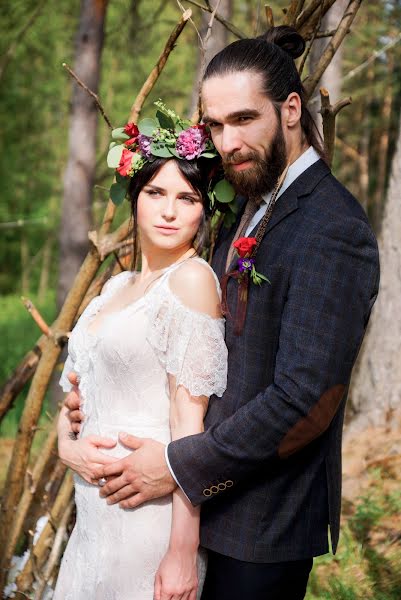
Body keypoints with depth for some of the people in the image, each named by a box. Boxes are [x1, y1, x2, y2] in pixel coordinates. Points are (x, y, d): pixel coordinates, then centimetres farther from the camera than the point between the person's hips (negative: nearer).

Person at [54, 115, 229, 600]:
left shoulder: (193, 277, -12)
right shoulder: (117, 286, 12)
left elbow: (190, 420, -17)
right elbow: (75, 391, 17)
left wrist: (183, 552, -19)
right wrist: (66, 445, -5)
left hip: (151, 511, -7)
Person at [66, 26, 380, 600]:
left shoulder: (332, 230, -21)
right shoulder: (246, 209, 8)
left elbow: (305, 402, -26)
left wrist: (177, 465, -19)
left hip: (267, 521, -8)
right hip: (215, 500, 8)